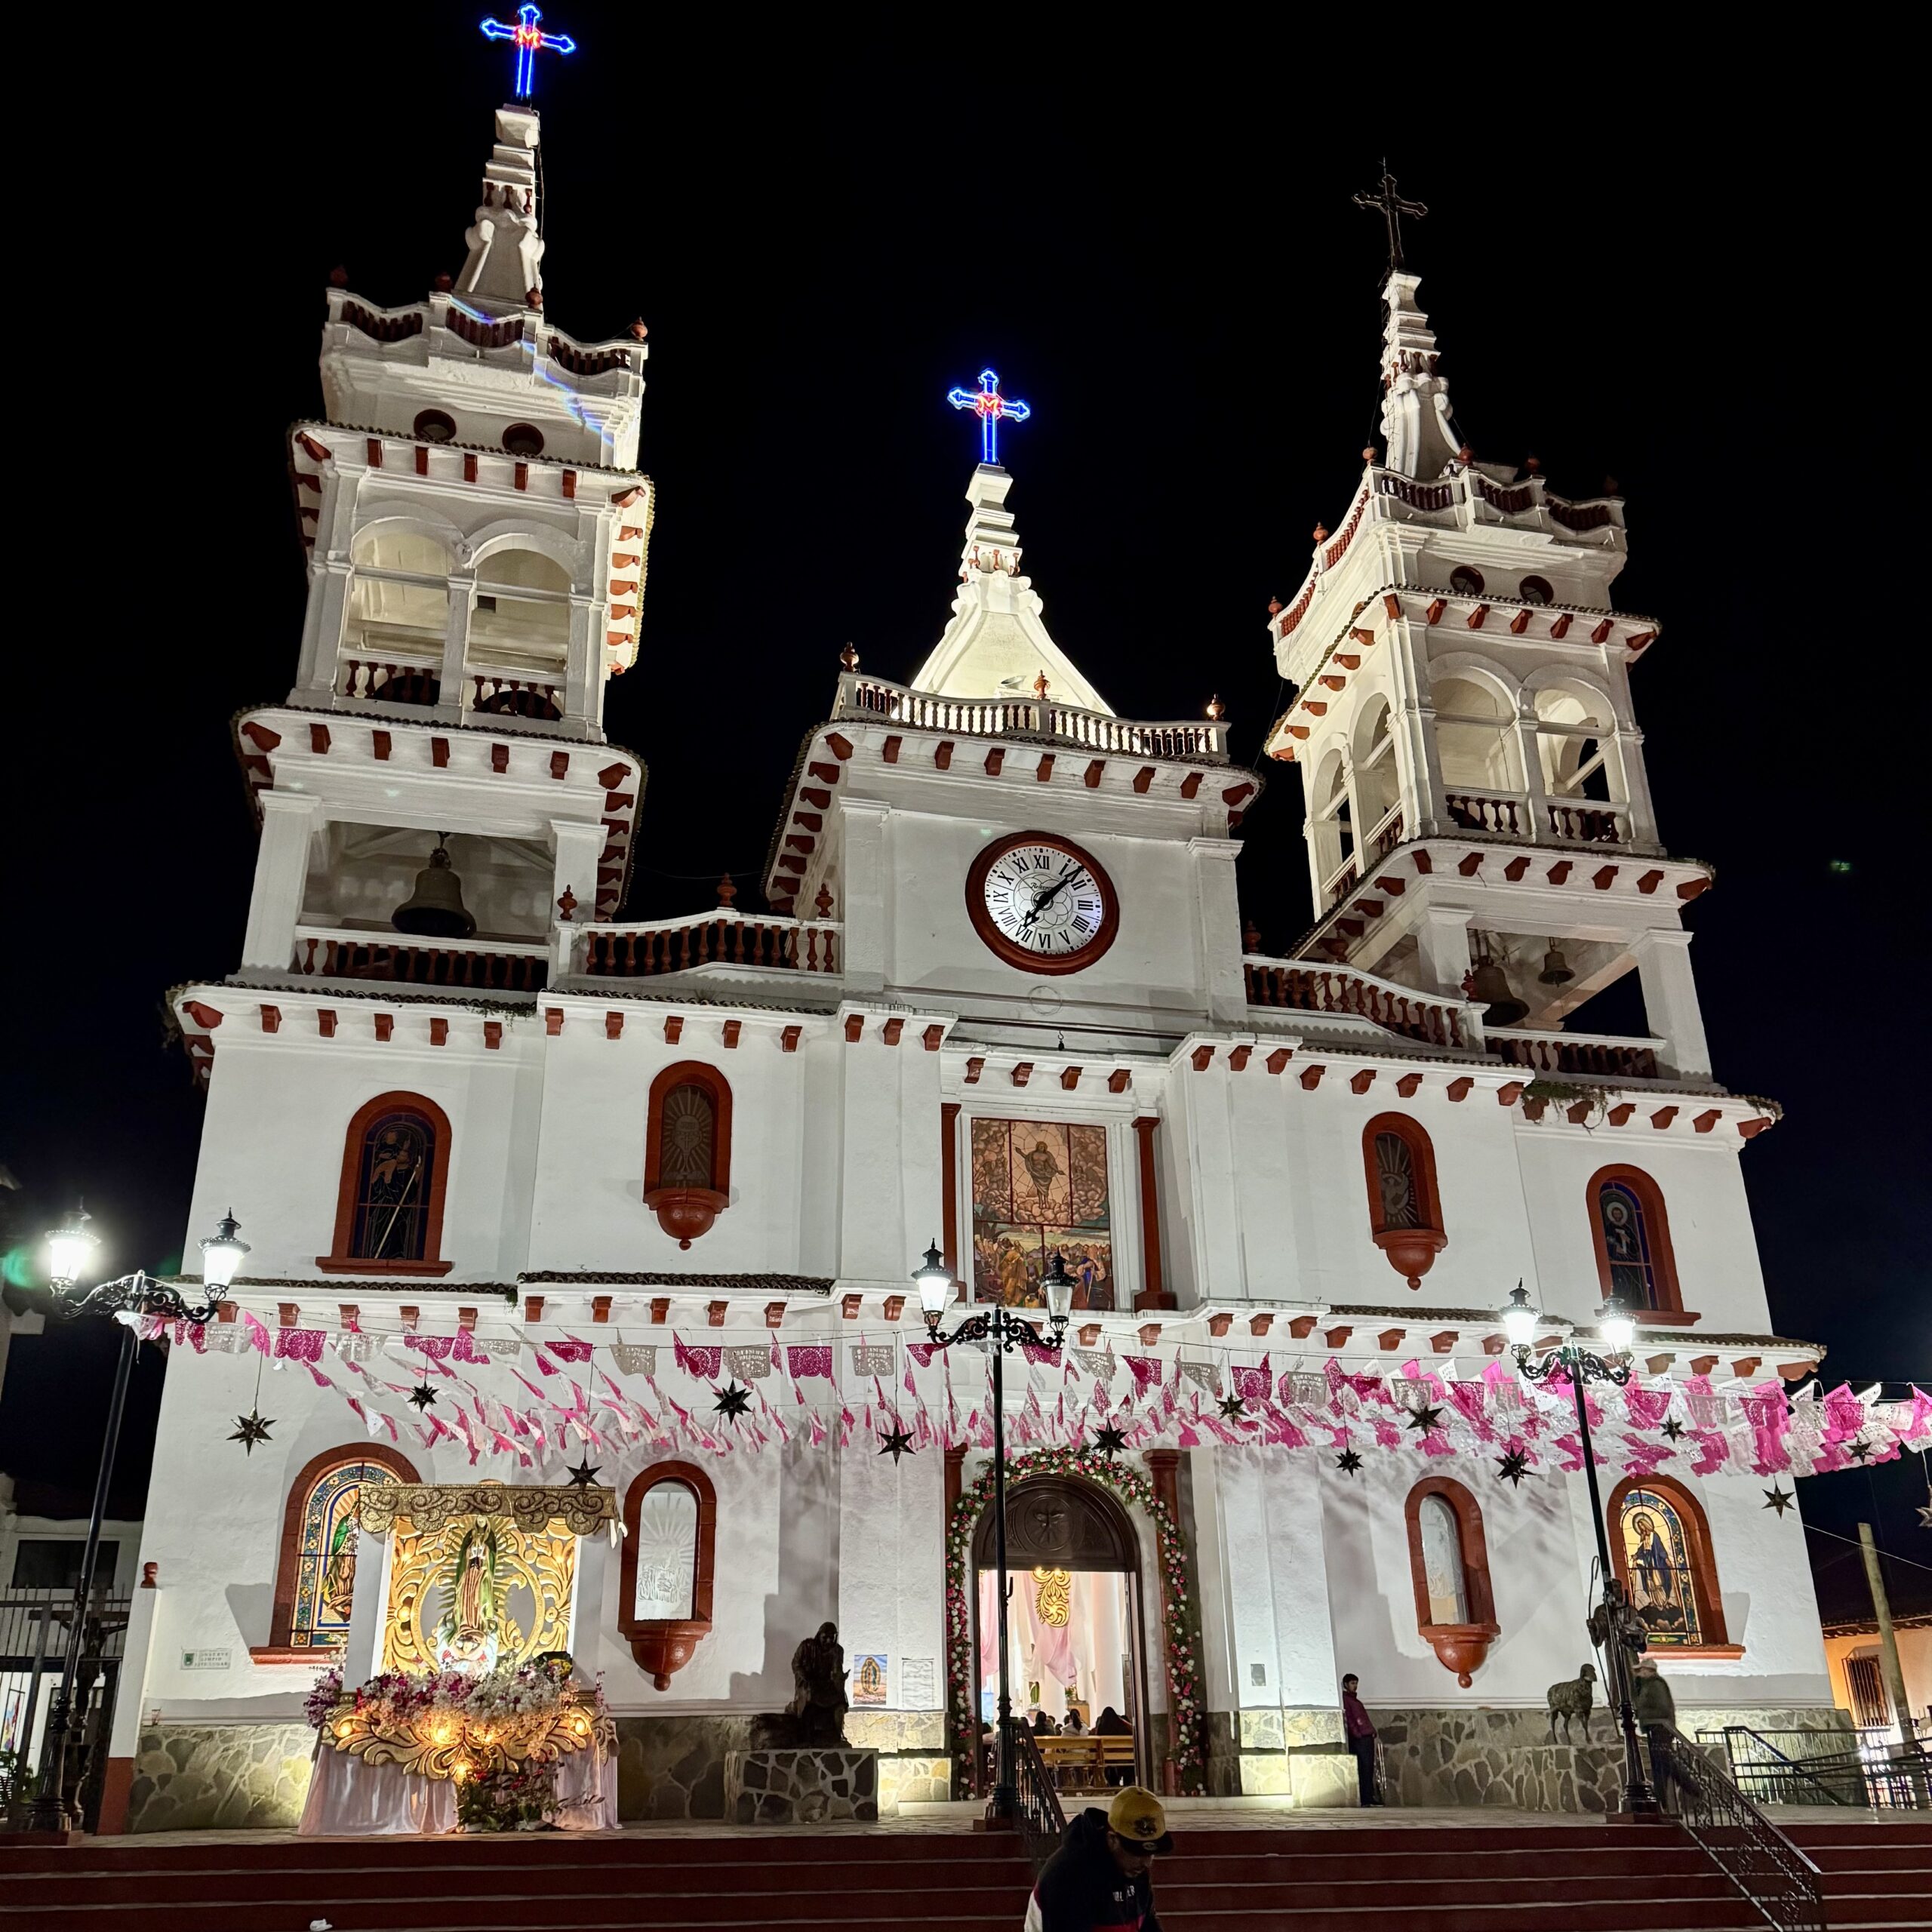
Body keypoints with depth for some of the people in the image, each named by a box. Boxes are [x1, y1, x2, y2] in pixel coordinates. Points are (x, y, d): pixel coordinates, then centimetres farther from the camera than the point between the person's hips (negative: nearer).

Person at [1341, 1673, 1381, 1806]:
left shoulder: (1354, 1700, 26)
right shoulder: (1344, 1699, -3)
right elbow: (1348, 1719, -12)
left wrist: (1372, 1731, 15)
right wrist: (1357, 1733, -18)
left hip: (1367, 1737, 9)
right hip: (1359, 1739, -9)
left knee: (1368, 1769, 6)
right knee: (1364, 1768, -13)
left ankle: (1369, 1797, 6)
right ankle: (1366, 1798, -15)